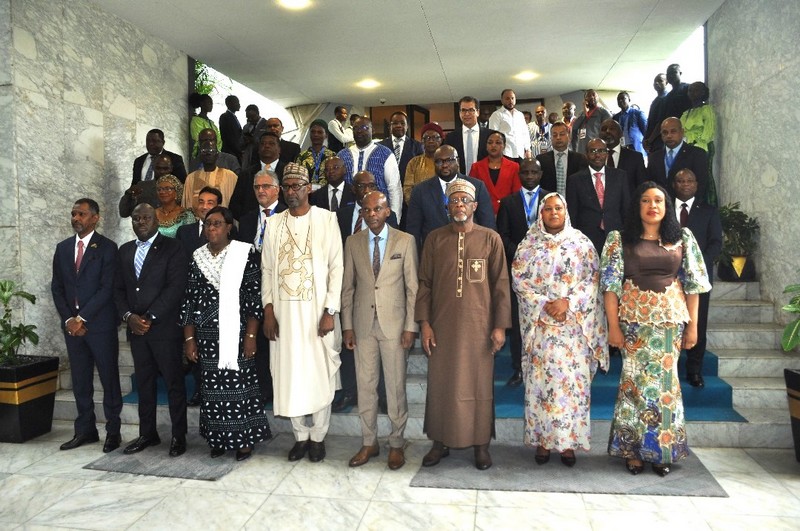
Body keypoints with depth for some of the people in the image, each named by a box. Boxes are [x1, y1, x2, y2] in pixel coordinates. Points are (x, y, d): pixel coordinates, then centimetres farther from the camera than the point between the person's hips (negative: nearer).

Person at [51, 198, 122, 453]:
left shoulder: (107, 248, -6)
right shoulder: (63, 248, 11)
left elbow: (107, 289, -12)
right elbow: (57, 287, 10)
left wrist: (82, 318, -14)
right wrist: (68, 319, -2)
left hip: (100, 324, -5)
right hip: (72, 324, 5)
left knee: (109, 379, 3)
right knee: (80, 381, 11)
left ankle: (113, 432, 12)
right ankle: (85, 430, 22)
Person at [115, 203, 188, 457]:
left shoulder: (172, 247, -4)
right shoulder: (125, 250, 14)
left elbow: (175, 287, -12)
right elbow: (119, 289, 13)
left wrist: (149, 318, -14)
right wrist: (128, 316, -4)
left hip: (164, 326, -5)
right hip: (135, 328, 6)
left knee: (174, 383, 1)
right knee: (144, 382, 13)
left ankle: (179, 436, 11)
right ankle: (147, 434, 25)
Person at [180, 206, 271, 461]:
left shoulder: (244, 254, -3)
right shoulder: (198, 257, 9)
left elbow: (254, 297, -7)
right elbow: (189, 300, 10)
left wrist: (250, 336, -11)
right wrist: (189, 339, 5)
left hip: (236, 333, -3)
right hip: (207, 335, 4)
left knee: (239, 384, 0)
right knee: (213, 386, 8)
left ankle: (244, 439, 15)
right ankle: (219, 438, 23)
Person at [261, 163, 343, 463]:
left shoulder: (326, 219, -1)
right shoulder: (274, 223, 9)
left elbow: (336, 267, -4)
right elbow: (267, 269, 8)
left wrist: (330, 311, -10)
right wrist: (268, 309, -1)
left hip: (317, 310, -3)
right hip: (283, 311, 3)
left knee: (320, 373, 3)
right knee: (289, 374, 7)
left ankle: (318, 436, 20)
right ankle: (301, 435, 24)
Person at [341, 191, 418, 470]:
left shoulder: (405, 241, -2)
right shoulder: (353, 243, 6)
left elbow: (413, 287, -2)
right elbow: (347, 287, 8)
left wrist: (411, 326, -6)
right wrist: (347, 325, 4)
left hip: (394, 324, -2)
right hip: (363, 324, 3)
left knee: (396, 387, 5)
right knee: (365, 385, 10)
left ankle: (397, 444, 22)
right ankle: (369, 442, 25)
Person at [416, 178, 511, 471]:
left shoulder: (490, 238, 2)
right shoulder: (435, 238, 5)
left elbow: (500, 284, 1)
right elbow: (424, 282, 5)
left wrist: (500, 325, -4)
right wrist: (424, 323, -2)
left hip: (479, 325, -1)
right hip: (442, 325, 2)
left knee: (479, 383, 6)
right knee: (441, 383, 8)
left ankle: (481, 443, 21)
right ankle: (440, 441, 22)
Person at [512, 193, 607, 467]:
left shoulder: (582, 243, 7)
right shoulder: (528, 244, 6)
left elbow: (593, 279, 1)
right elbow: (519, 280, 1)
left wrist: (568, 302, -13)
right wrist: (543, 304, -12)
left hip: (574, 325, 0)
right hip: (539, 324, 0)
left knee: (572, 379, 0)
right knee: (540, 379, 1)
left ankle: (568, 440, 11)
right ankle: (542, 439, 11)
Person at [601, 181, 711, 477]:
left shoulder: (682, 238, 7)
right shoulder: (619, 239, 1)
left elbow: (693, 283, 7)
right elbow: (610, 284, -3)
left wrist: (693, 324, 2)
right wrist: (613, 325, -8)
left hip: (671, 319, 2)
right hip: (633, 318, -1)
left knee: (665, 380, 5)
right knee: (636, 380, 2)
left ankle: (662, 450, 21)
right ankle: (633, 449, 16)